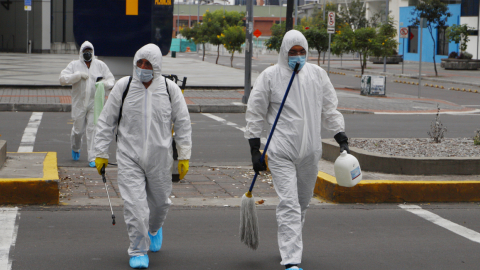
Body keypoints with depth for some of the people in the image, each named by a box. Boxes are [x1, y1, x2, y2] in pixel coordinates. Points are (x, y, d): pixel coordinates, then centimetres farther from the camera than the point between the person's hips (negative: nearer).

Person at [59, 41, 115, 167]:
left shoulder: (100, 65, 6)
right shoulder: (74, 65, 2)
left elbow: (111, 80, 8)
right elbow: (62, 79, -7)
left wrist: (104, 83, -15)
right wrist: (78, 75, -18)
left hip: (95, 103, 0)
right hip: (79, 104, 0)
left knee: (93, 129, -8)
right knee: (78, 129, 8)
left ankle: (92, 158, -5)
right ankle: (75, 149, 40)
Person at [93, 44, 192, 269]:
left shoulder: (170, 89, -1)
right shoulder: (123, 87, -2)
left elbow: (183, 124, 5)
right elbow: (106, 122, 4)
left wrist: (184, 156, 2)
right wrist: (101, 153, 1)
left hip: (160, 157, 1)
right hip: (129, 157, -1)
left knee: (159, 201, 14)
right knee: (134, 204, -10)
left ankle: (154, 229, 47)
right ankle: (138, 251, 3)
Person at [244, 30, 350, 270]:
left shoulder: (317, 74, 8)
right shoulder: (270, 76, -2)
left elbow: (329, 110, 17)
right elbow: (255, 115, 2)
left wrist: (342, 138, 9)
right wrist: (255, 151, -1)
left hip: (310, 151, 4)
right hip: (281, 152, -4)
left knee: (303, 202, 15)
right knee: (289, 203, -13)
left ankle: (289, 244, 38)